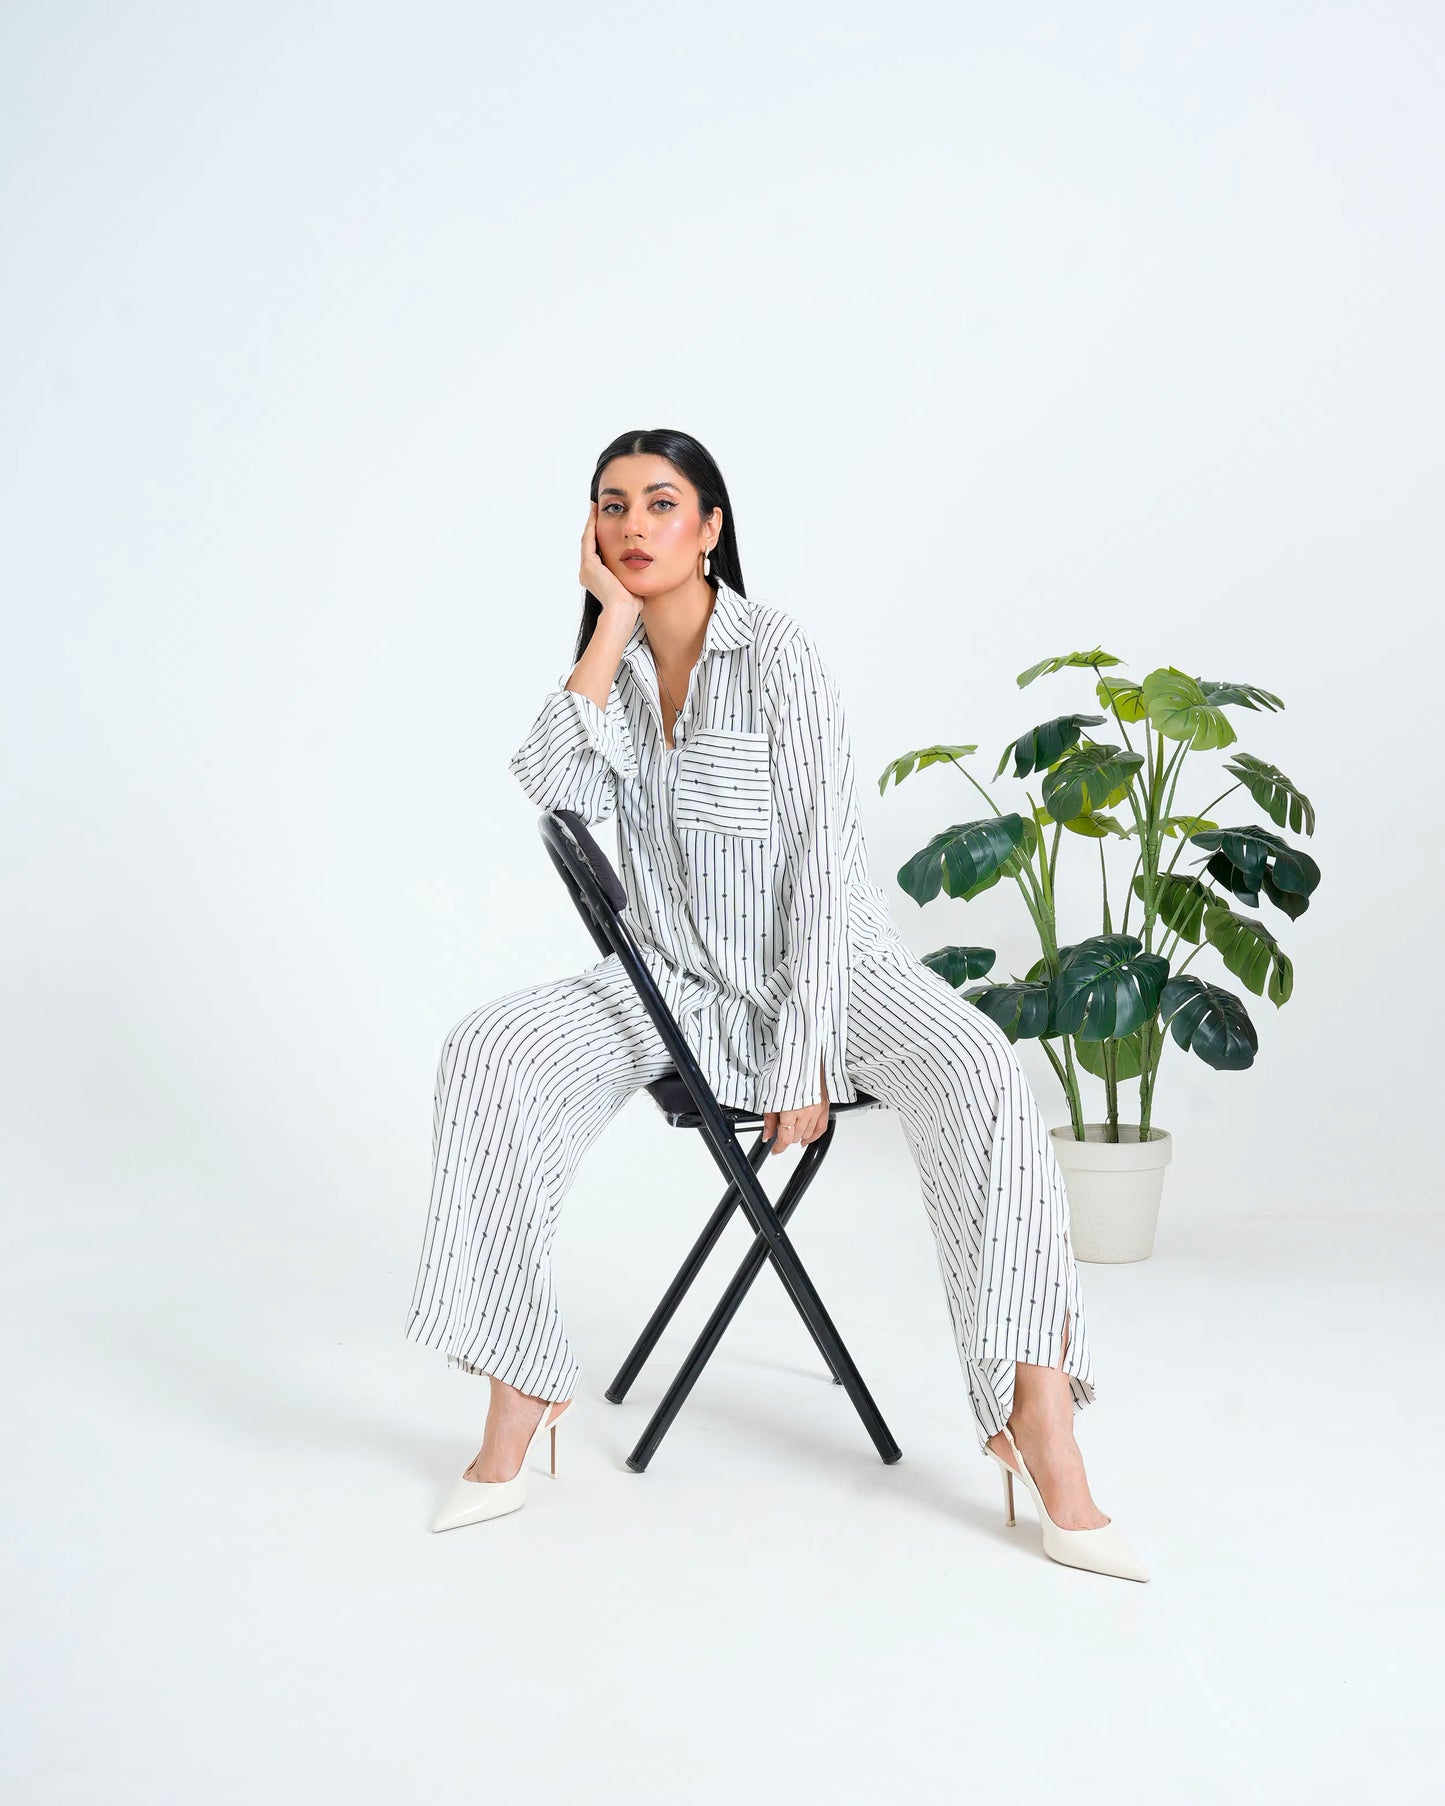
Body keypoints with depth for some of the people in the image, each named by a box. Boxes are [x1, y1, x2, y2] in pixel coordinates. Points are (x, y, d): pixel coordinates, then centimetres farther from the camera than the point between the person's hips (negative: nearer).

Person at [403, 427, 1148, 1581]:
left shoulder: (777, 655, -11)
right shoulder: (611, 663, 5)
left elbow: (824, 859, -16)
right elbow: (552, 784, -15)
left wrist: (806, 1057, -21)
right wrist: (615, 621, -14)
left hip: (826, 963, -4)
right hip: (676, 978, 4)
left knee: (979, 1075, -33)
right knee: (488, 1054, -22)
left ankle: (1048, 1452, -34)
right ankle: (517, 1404, -16)